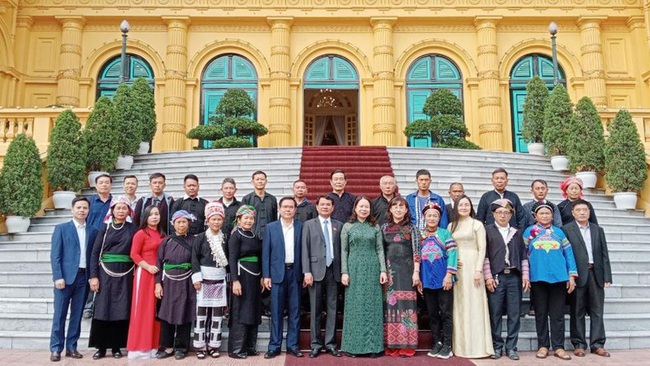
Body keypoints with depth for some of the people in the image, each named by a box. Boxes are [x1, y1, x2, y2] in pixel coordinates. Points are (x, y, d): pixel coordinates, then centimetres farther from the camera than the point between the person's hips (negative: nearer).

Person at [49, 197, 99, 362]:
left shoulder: (93, 231, 11)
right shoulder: (61, 228, 3)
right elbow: (55, 255, -3)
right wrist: (58, 276, -11)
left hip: (84, 277, 3)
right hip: (65, 276, -2)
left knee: (77, 315, 7)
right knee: (60, 314, 0)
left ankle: (71, 347, 15)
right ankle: (56, 349, 8)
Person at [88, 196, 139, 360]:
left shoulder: (133, 229, 6)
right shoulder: (105, 228, 5)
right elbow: (95, 252, 2)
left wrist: (136, 272, -6)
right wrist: (93, 276, -7)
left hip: (125, 274, 0)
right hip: (106, 273, 0)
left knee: (121, 310, 0)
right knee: (102, 308, -2)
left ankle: (116, 346, 10)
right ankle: (101, 347, 8)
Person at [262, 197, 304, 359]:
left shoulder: (301, 226, 4)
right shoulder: (271, 227, 4)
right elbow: (265, 253, 2)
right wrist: (266, 275, -3)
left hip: (296, 273, 1)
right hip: (277, 273, -1)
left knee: (295, 310, 6)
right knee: (276, 311, 3)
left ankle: (292, 345, 16)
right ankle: (274, 346, 12)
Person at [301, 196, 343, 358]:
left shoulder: (339, 225, 11)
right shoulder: (309, 225, 6)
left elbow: (342, 249, 8)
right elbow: (305, 250, 0)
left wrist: (343, 271, 1)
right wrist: (307, 271, -8)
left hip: (334, 271, 2)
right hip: (316, 271, -2)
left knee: (332, 309, 5)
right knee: (315, 309, 3)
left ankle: (330, 343, 13)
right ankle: (316, 344, 12)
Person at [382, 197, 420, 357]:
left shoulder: (411, 228, 5)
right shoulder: (384, 228, 10)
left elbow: (416, 251, 0)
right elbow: (380, 250, 9)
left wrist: (416, 272, -8)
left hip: (406, 271, -2)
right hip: (389, 271, 2)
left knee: (406, 306, -4)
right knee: (390, 306, 1)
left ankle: (406, 345, 2)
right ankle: (391, 345, 7)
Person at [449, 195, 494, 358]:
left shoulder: (477, 224, 2)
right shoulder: (451, 226, 13)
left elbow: (482, 249, -4)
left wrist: (478, 270, -13)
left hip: (472, 266, -4)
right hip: (456, 268, 4)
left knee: (473, 305, -3)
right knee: (459, 306, 5)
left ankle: (476, 346, 3)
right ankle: (460, 345, 11)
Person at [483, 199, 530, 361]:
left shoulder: (517, 232, 15)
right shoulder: (487, 230, 4)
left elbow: (523, 256, 13)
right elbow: (485, 255, -2)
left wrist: (525, 276, 4)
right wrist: (488, 277, -8)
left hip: (514, 277, 3)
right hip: (496, 277, -3)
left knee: (514, 314, 4)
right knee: (495, 313, 1)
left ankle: (511, 347, 12)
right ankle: (497, 346, 11)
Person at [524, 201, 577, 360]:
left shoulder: (559, 232, 11)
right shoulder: (529, 231, 6)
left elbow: (568, 254, 8)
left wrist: (571, 275, 1)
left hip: (559, 278, 1)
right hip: (538, 278, -1)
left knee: (557, 314, 4)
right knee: (541, 314, 6)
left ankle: (558, 347, 11)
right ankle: (543, 346, 13)